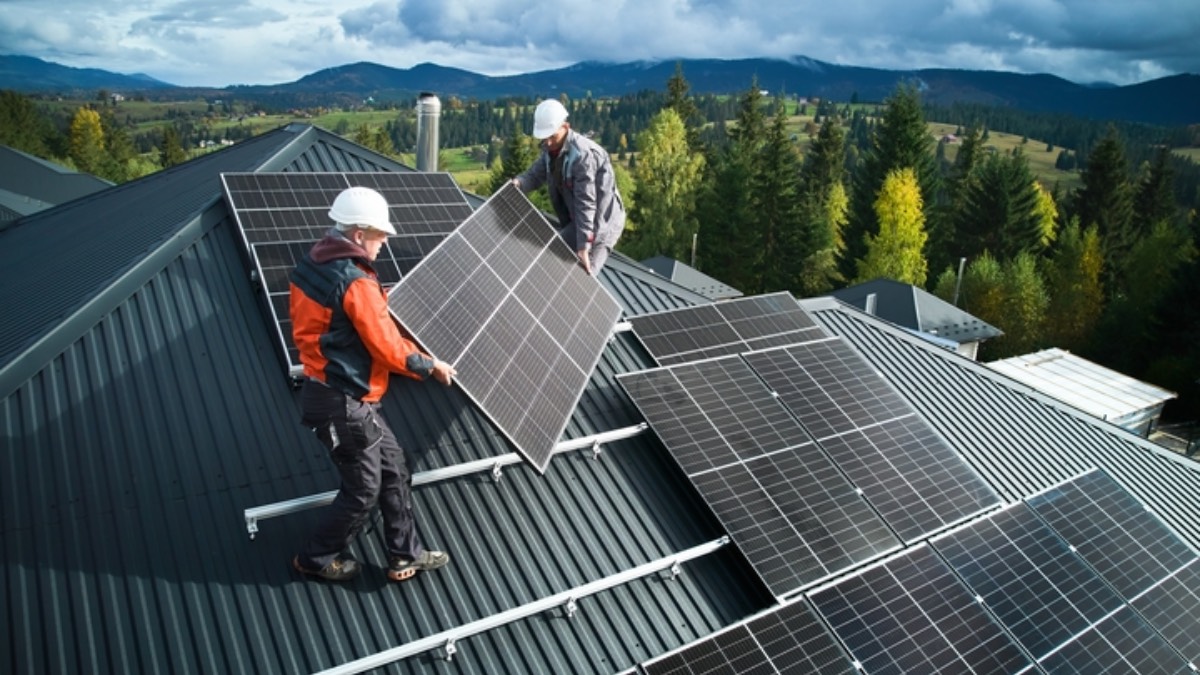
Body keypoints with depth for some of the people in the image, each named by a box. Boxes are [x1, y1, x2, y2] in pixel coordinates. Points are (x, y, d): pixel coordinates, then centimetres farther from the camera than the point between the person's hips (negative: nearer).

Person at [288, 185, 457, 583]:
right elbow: (389, 348, -19)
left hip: (325, 391, 10)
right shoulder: (356, 283, -23)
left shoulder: (309, 267, 6)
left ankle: (405, 556, 26)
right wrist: (431, 367, -2)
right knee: (363, 489, 8)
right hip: (344, 404, -10)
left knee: (394, 472, 16)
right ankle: (318, 558, 28)